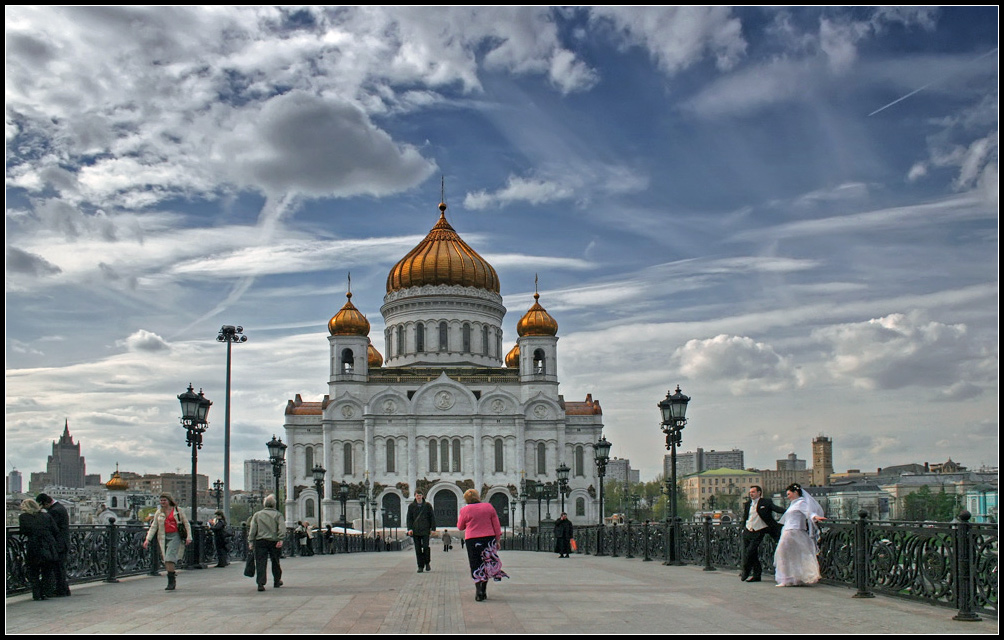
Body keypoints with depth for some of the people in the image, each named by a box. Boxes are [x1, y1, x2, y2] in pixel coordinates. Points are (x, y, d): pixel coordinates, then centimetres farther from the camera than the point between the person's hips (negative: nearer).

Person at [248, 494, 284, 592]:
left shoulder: (257, 515, 8)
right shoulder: (278, 515, 4)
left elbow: (252, 529, 3)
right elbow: (282, 528, -9)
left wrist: (250, 542, 3)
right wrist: (280, 540, -12)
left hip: (260, 541, 0)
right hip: (274, 541, 0)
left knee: (260, 563, -3)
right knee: (275, 562, 15)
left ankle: (261, 584, -15)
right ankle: (276, 582, 27)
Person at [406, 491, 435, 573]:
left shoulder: (427, 505, 5)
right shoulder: (411, 506, 8)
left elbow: (432, 517, 7)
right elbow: (409, 518, 8)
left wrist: (433, 528, -1)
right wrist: (410, 529, -5)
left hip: (425, 530, -1)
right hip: (415, 531, 2)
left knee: (425, 547, -10)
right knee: (418, 549, 0)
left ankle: (427, 563, 10)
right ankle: (420, 566, 6)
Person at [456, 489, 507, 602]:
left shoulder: (465, 510, -3)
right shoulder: (489, 507, 4)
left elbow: (460, 527, 8)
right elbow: (496, 525, 5)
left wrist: (459, 518, 25)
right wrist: (497, 540, 10)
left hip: (472, 540, -2)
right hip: (489, 538, 3)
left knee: (476, 567, 3)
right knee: (487, 564, 13)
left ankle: (478, 591, -10)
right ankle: (484, 591, 18)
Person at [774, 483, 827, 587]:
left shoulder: (801, 502, -8)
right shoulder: (794, 504, 21)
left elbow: (808, 511, -26)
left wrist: (815, 516, -43)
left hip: (795, 533, -9)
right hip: (789, 533, 9)